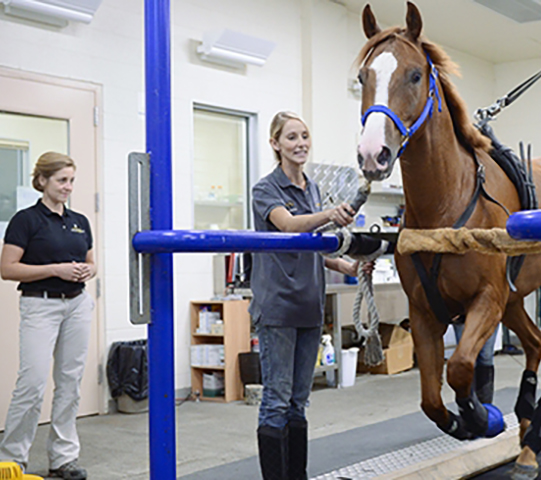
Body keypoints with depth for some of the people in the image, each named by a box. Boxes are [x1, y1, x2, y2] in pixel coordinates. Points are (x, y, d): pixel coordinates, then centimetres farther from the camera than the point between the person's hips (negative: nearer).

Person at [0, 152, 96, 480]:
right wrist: (56, 270, -18)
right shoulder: (26, 220, -7)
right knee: (33, 383, -9)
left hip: (77, 304, 6)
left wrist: (87, 271, -5)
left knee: (70, 382, 7)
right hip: (40, 305, -6)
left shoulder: (80, 222, 11)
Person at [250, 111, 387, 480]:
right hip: (277, 306, -7)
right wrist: (330, 215, -46)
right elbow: (288, 225, -28)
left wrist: (346, 267, 4)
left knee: (299, 401, 12)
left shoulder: (313, 189, 15)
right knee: (277, 401, -4)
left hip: (309, 306, 7)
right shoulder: (266, 189, -7)